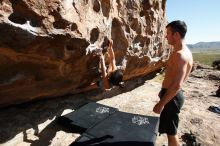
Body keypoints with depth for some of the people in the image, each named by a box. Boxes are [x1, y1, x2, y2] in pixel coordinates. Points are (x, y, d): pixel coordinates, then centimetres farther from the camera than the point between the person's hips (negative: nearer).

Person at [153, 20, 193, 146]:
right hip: (171, 94, 10)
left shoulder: (180, 55, -23)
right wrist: (164, 91, 24)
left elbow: (177, 85, -28)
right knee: (170, 130, 25)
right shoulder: (183, 51, 10)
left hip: (172, 97, -10)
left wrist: (161, 104, -23)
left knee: (171, 132, 7)